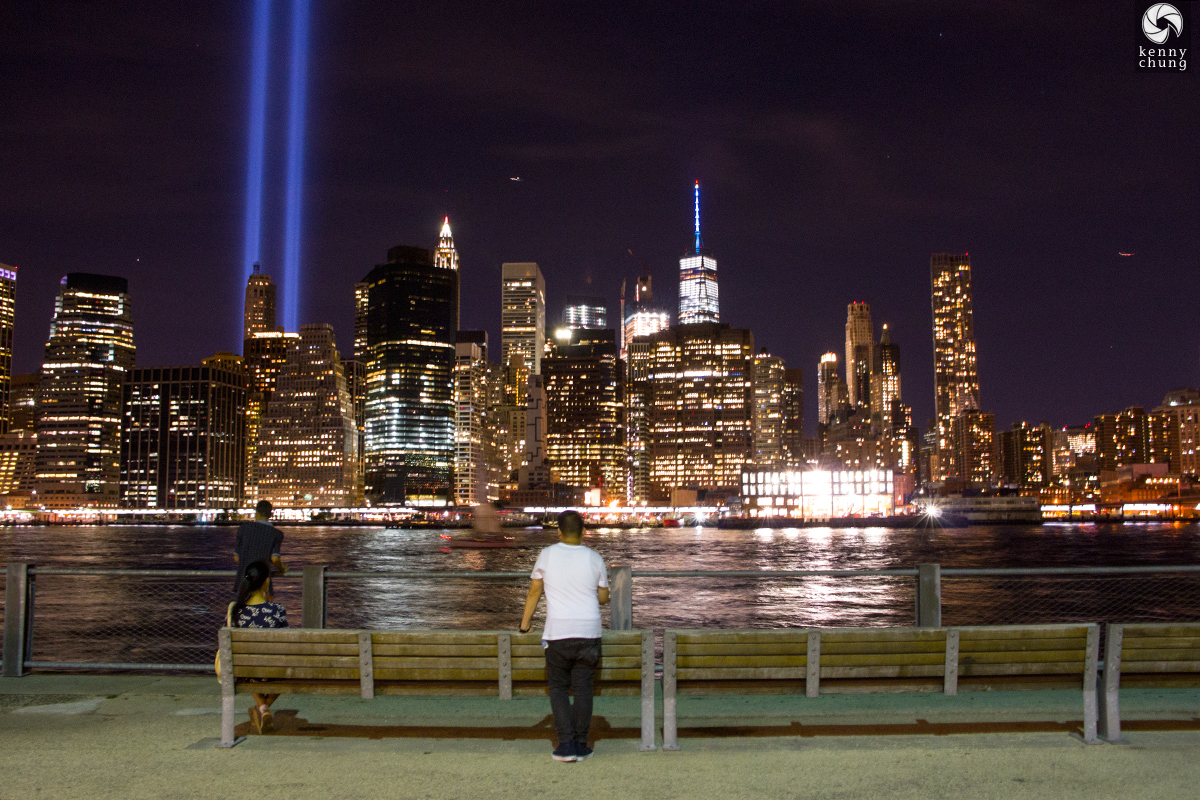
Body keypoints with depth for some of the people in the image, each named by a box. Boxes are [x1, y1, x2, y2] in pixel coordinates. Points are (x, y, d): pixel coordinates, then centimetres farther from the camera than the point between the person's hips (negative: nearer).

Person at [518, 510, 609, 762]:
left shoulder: (547, 555, -3)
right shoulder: (594, 558, 0)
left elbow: (534, 591, 3)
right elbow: (603, 597, 7)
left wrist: (525, 621, 15)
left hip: (558, 633, -1)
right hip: (589, 631, 1)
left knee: (558, 688, 9)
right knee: (583, 689, 9)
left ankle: (566, 744, 2)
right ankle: (580, 745, 12)